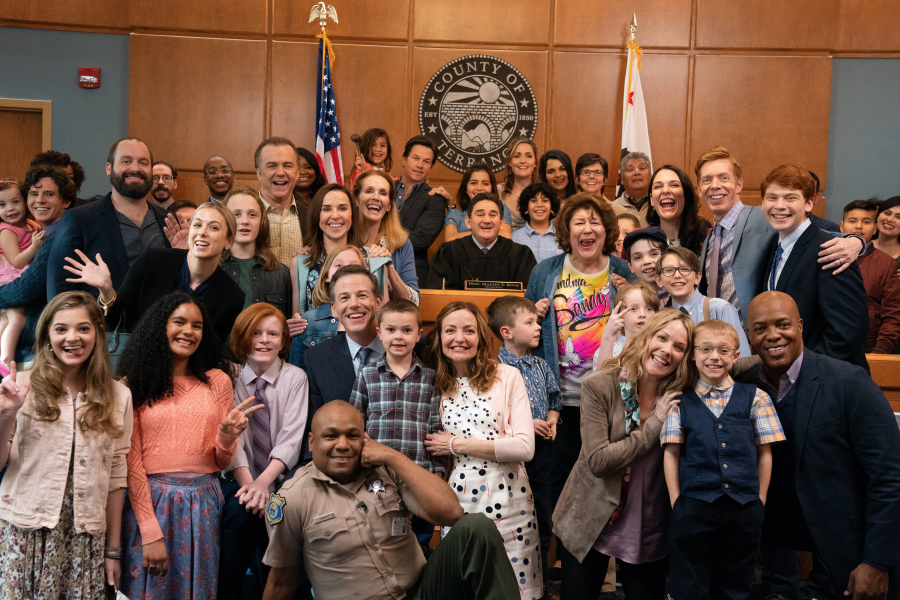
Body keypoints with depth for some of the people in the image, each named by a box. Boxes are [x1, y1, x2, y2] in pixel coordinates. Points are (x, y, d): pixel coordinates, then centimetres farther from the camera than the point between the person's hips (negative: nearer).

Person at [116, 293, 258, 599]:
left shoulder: (217, 381, 6)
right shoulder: (134, 384, -2)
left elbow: (221, 462, 8)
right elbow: (131, 460, -4)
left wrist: (226, 437, -14)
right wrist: (151, 532, -11)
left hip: (202, 503, 3)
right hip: (147, 501, -2)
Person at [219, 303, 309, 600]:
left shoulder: (295, 378, 3)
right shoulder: (230, 380, 4)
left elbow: (291, 438, -7)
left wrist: (263, 481, -20)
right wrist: (246, 483, -22)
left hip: (280, 478, 0)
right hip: (240, 478, 0)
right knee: (238, 514, -29)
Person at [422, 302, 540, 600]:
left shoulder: (507, 377, -4)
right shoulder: (438, 385, 7)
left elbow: (524, 447, -13)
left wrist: (457, 444, -10)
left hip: (506, 499, -2)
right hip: (458, 500, 3)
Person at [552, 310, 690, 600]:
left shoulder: (677, 397, -4)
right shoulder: (599, 386, -15)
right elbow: (598, 461, -21)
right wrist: (654, 426, -20)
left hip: (648, 530, 3)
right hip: (591, 522, -3)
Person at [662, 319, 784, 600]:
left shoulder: (755, 398, 4)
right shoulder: (680, 401, 2)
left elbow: (764, 452, 5)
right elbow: (671, 453, 2)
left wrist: (760, 499, 2)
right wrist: (676, 502, -2)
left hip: (744, 508, 1)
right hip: (694, 505, -1)